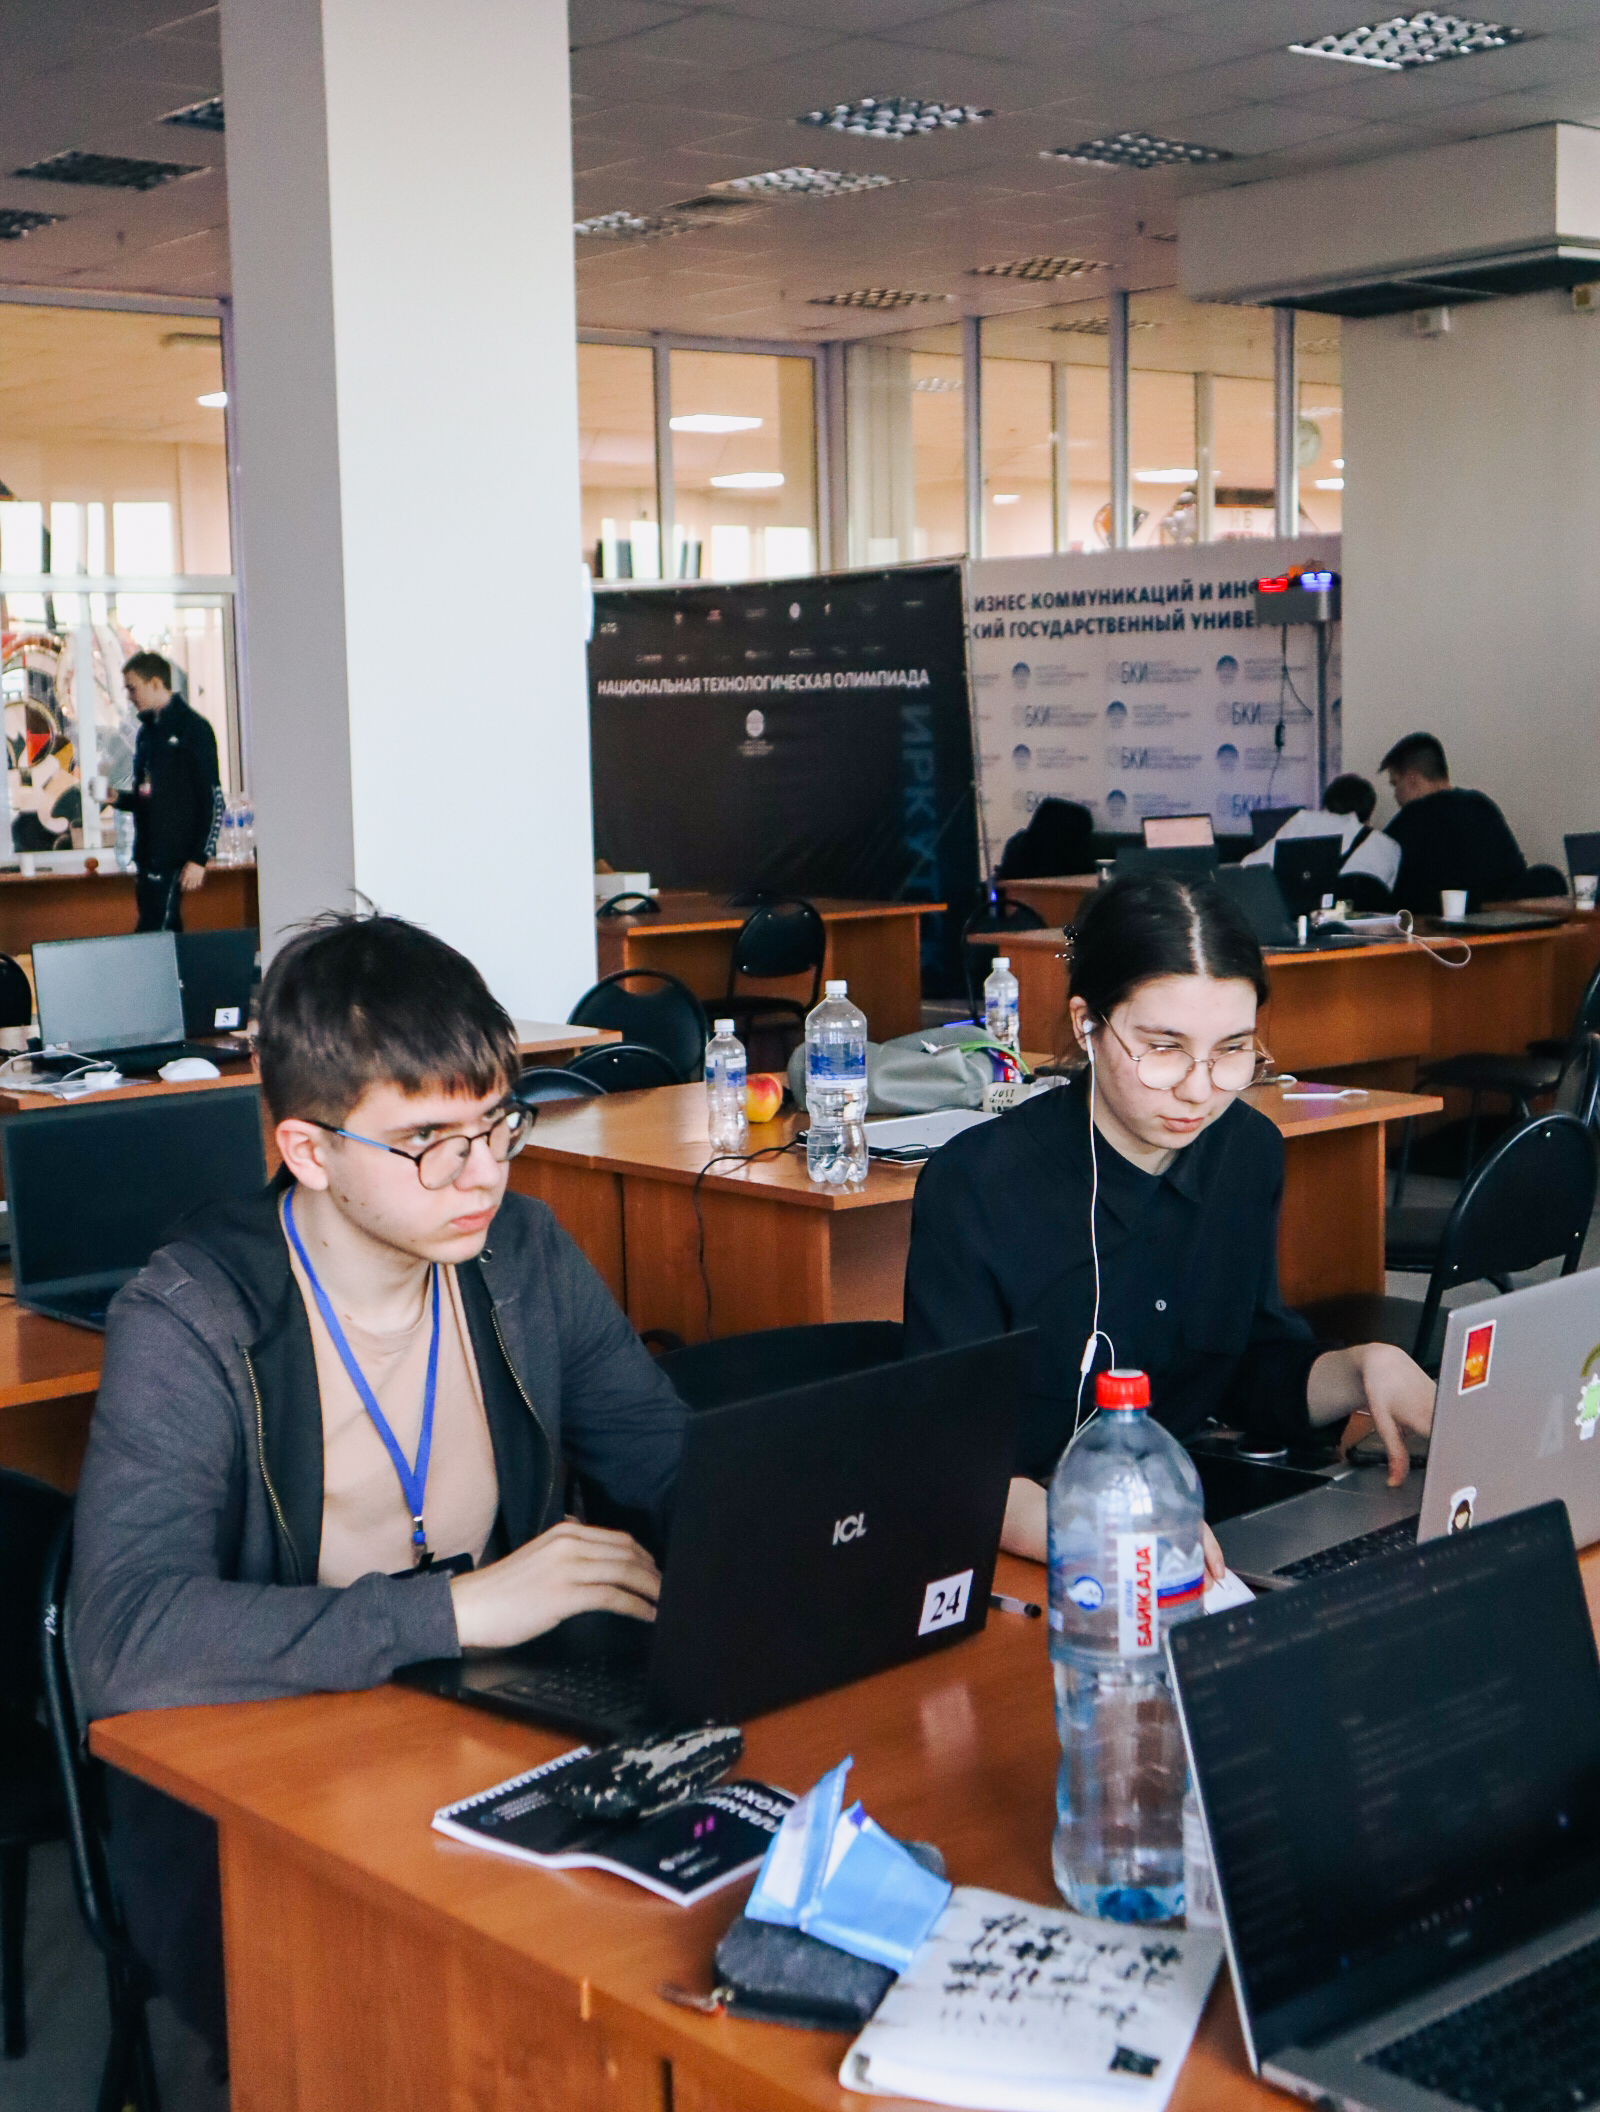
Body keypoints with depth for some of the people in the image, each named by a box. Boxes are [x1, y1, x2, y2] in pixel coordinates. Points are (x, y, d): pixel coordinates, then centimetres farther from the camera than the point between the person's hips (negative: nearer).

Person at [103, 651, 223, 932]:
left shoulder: (192, 728, -8)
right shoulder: (147, 731, 17)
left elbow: (213, 800, -12)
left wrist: (199, 858, -17)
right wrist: (118, 799, 4)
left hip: (175, 857, -8)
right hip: (148, 856, 8)